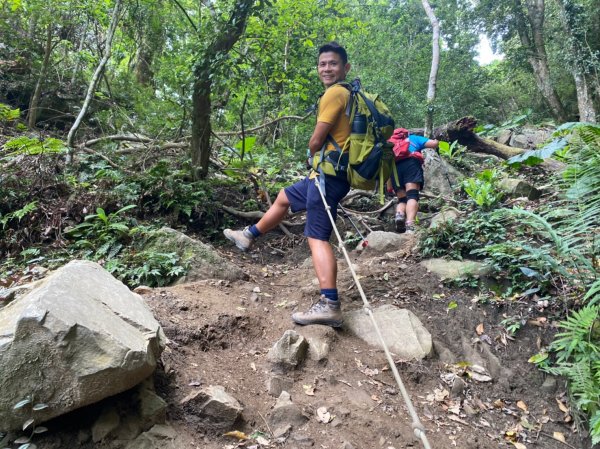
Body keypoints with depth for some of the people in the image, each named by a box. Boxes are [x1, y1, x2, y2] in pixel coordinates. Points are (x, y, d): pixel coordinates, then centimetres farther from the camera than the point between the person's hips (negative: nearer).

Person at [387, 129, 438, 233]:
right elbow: (434, 144, 21)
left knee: (402, 199, 11)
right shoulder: (413, 138, 32)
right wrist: (435, 141, 45)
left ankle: (399, 214, -24)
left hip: (394, 167, 3)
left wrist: (389, 184, 24)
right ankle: (409, 225, -41)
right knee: (412, 196, -17)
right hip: (411, 163, -2)